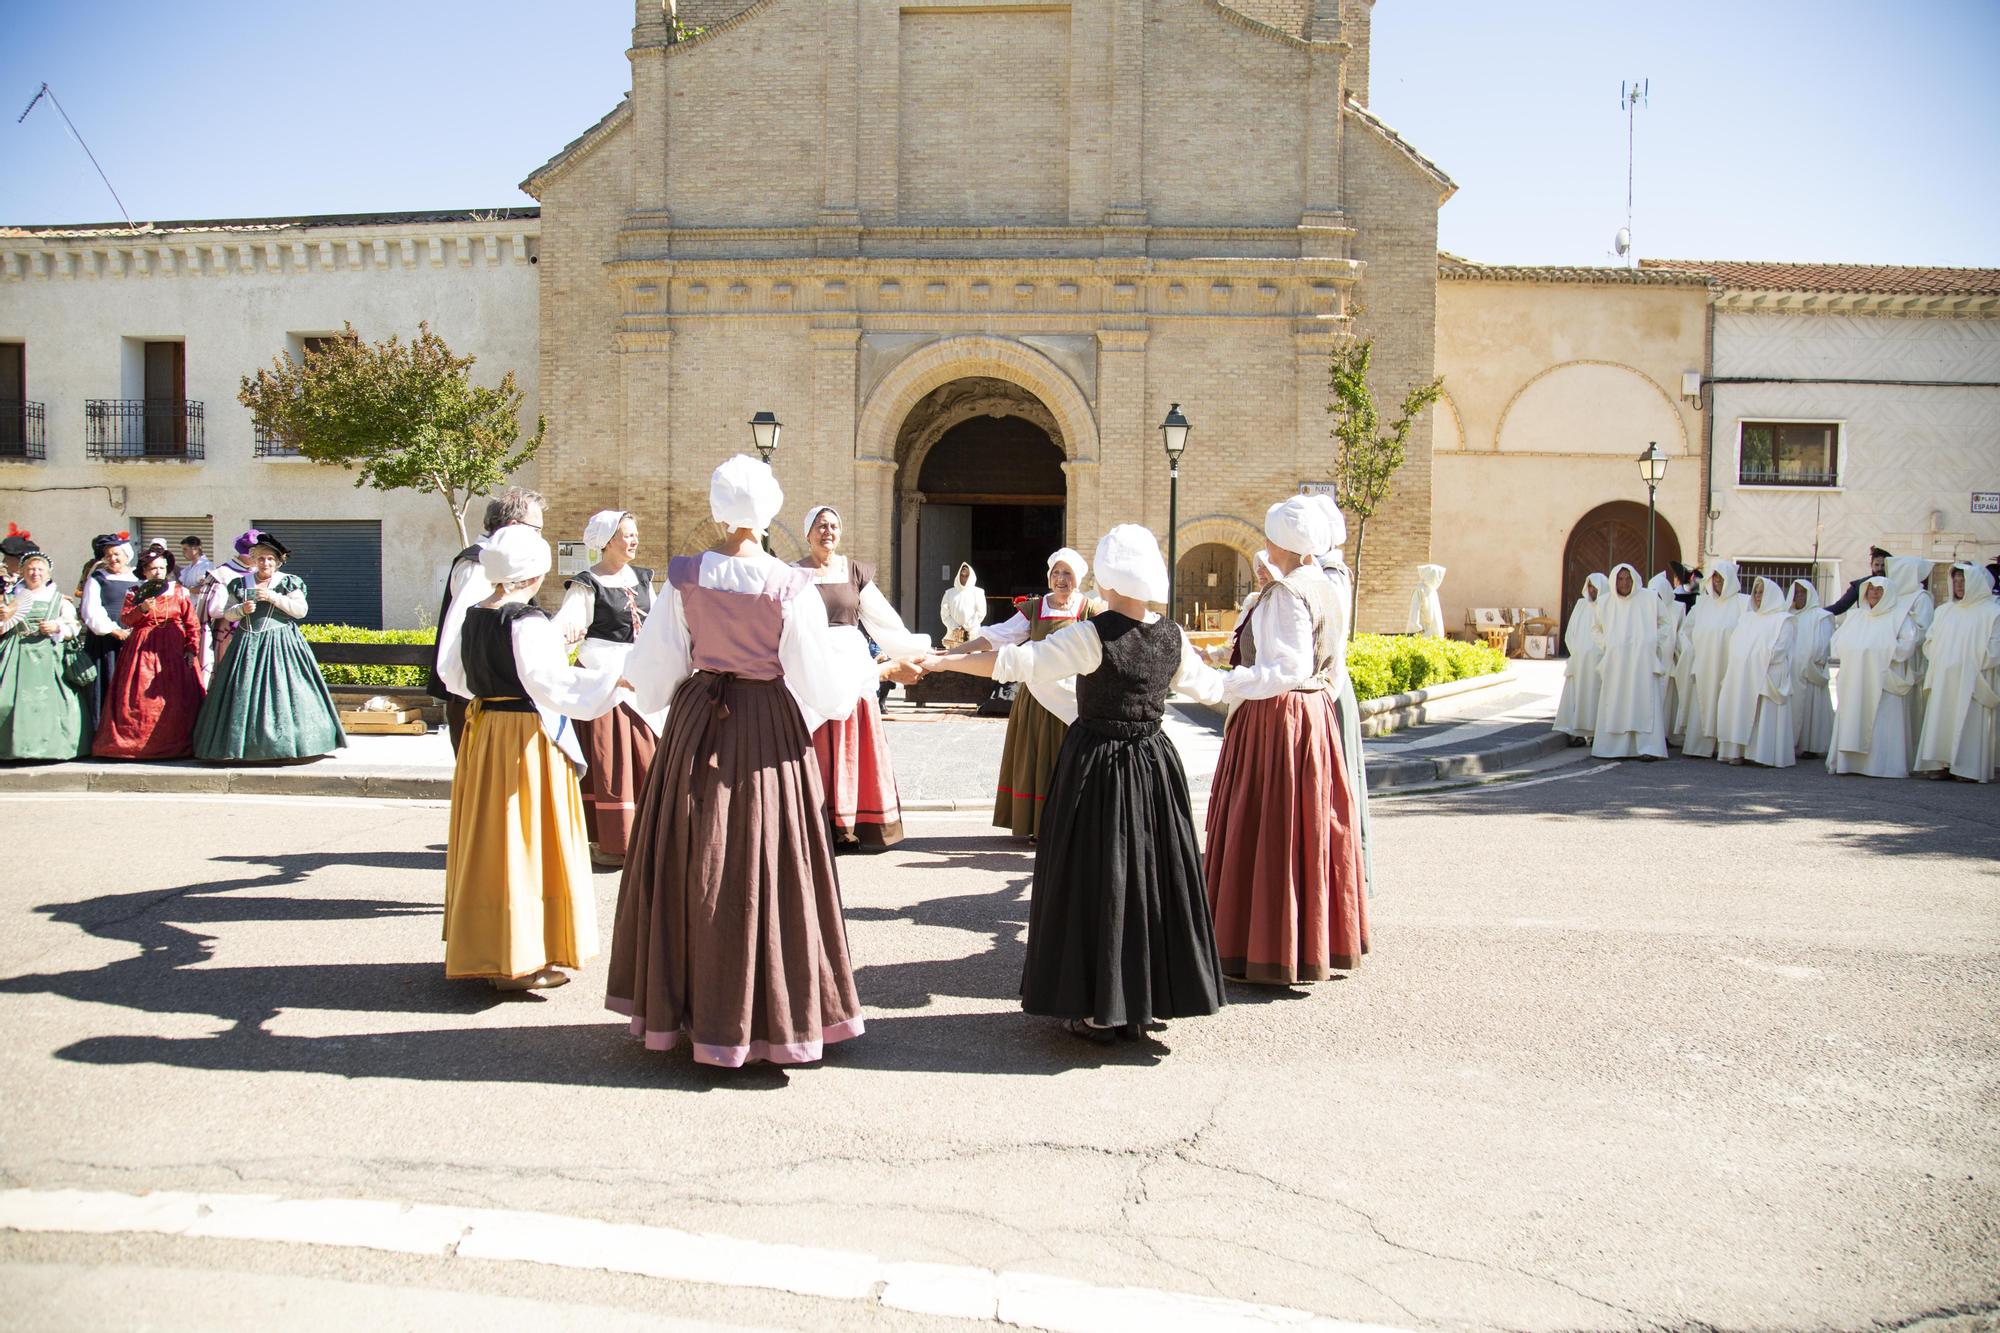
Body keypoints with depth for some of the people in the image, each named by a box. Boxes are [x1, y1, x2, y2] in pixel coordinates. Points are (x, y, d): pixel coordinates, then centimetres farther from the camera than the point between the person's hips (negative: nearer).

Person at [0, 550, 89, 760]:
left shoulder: (60, 600, 13)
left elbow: (74, 627, 8)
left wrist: (57, 628, -10)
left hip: (49, 657, -1)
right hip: (18, 656, 1)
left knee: (50, 700, -9)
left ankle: (52, 746, -4)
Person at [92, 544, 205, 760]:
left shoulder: (179, 592, 8)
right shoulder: (135, 593, 9)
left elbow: (192, 623, 5)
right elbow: (124, 619, -1)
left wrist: (192, 649, -3)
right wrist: (142, 609, -18)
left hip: (174, 651, 0)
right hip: (143, 651, 0)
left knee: (176, 700, -4)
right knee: (139, 699, -4)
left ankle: (176, 745, 1)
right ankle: (134, 743, 1)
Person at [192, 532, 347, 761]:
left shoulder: (289, 583, 5)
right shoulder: (240, 584, 13)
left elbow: (301, 610, -6)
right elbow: (227, 615, 13)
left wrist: (273, 597, -13)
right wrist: (241, 609, -7)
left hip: (280, 645, -3)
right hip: (247, 645, 3)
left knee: (282, 694, -8)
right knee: (244, 696, -1)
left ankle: (286, 744, -4)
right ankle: (244, 745, 3)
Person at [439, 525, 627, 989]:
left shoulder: (472, 617, 7)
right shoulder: (527, 621, -17)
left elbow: (455, 676, 18)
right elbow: (548, 683, -25)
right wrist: (611, 678, -21)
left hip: (481, 731, 8)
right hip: (525, 737, -8)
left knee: (489, 837, 16)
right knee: (524, 842, -1)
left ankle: (481, 949, 27)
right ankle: (516, 961, 3)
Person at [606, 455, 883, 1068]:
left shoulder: (685, 578, -4)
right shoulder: (790, 587, -12)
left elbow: (657, 666, 3)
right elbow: (817, 680, -10)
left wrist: (629, 674, 27)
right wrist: (871, 667, 9)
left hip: (698, 723, 3)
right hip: (769, 727, -2)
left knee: (694, 860, 13)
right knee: (765, 864, 6)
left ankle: (683, 1005, 24)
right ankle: (774, 1012, 15)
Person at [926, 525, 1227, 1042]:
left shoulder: (1093, 635, -16)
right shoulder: (1173, 638, 0)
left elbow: (1015, 662, -19)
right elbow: (1209, 685, 17)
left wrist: (937, 661, -12)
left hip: (1095, 763, -4)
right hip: (1154, 765, 5)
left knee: (1095, 880, 4)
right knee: (1148, 875, 12)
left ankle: (1097, 1010, 11)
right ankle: (1143, 1003, 21)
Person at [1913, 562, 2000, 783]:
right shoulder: (1945, 610, 16)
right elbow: (1929, 642, 17)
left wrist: (1971, 666, -9)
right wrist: (1940, 662, 2)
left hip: (1972, 682, -5)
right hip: (1943, 680, 5)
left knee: (1970, 721, -7)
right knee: (1941, 720, 0)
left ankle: (1969, 767, -7)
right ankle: (1943, 764, 1)